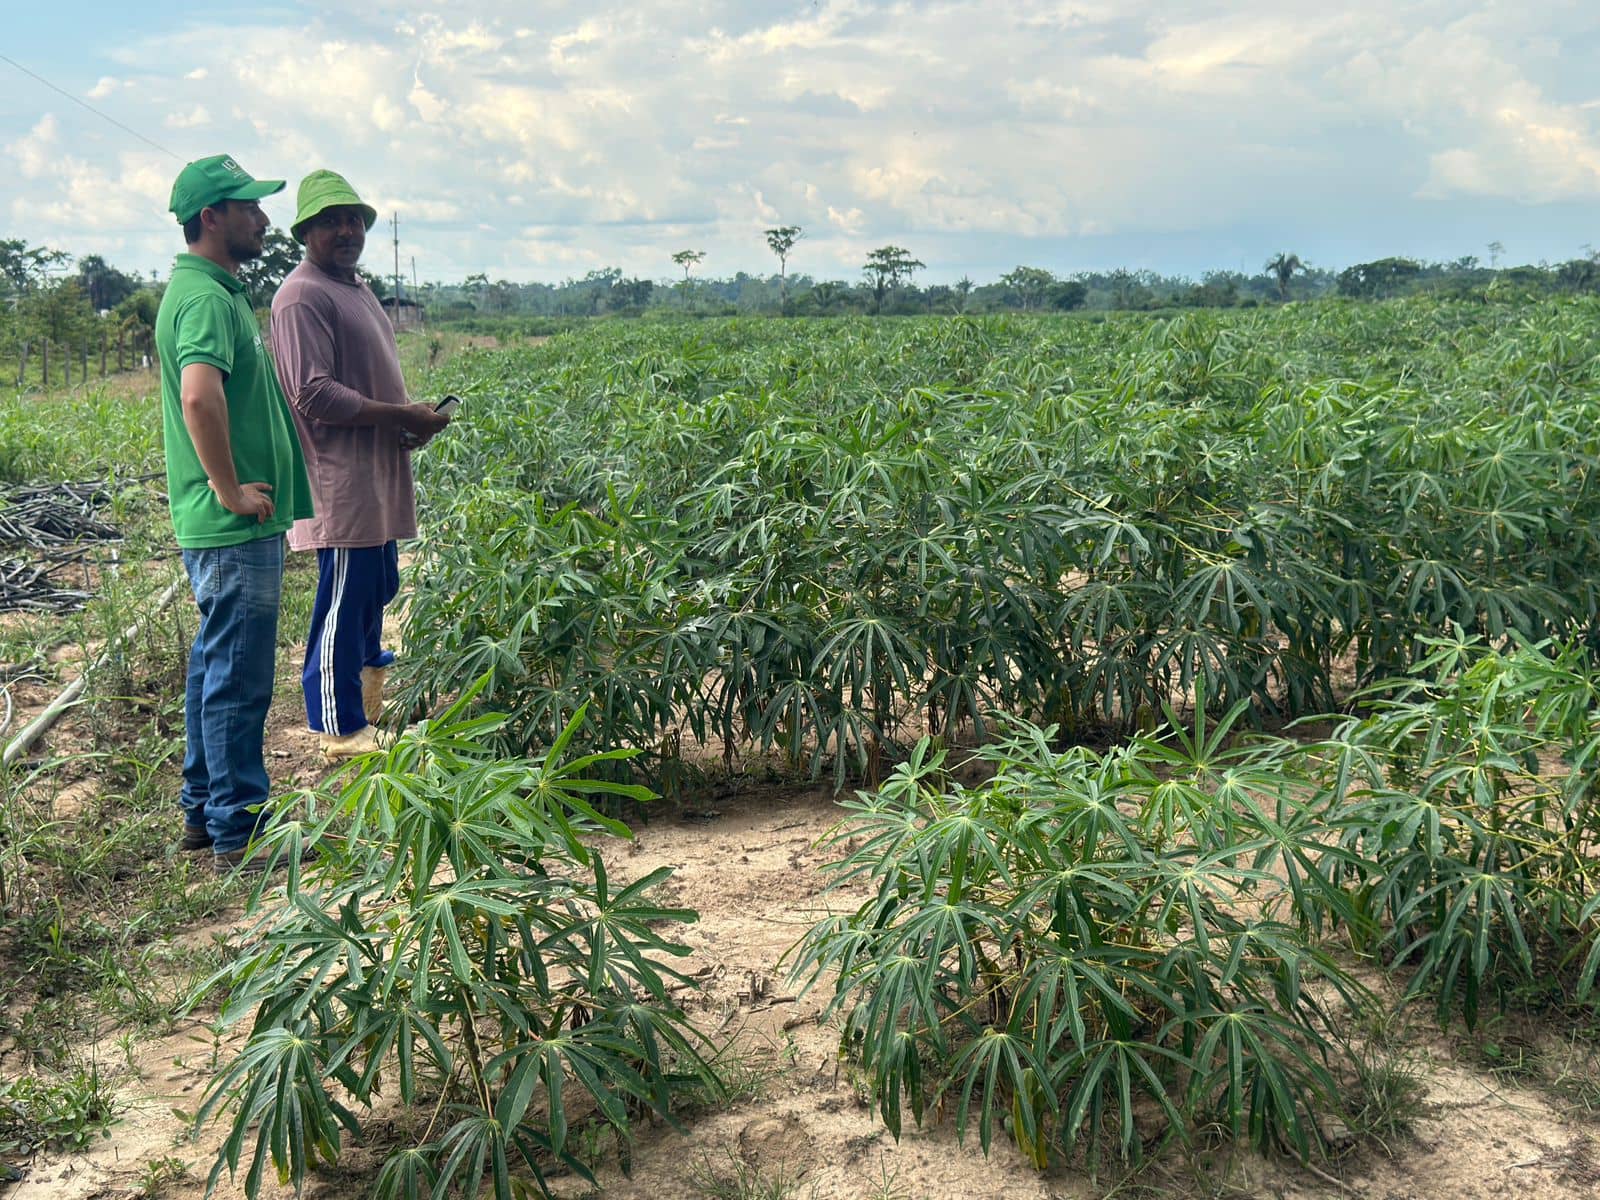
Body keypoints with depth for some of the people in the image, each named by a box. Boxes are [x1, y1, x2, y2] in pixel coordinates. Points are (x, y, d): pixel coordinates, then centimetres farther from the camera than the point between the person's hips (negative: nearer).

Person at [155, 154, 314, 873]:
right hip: (234, 527, -11)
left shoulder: (210, 289, 17)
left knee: (217, 667, 17)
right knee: (239, 679, -3)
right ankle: (239, 835, 5)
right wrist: (230, 489, -24)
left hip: (229, 525, 11)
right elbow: (200, 395, -34)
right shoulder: (206, 297, -17)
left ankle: (203, 810, 28)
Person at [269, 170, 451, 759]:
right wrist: (401, 416, -18)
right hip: (340, 483, -10)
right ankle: (341, 732, 7)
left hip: (375, 478, 10)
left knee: (376, 589, 21)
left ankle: (370, 692, 40)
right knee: (343, 601, -3)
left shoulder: (357, 290, 19)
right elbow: (315, 395, -22)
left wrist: (411, 416, 7)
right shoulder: (303, 297, -14)